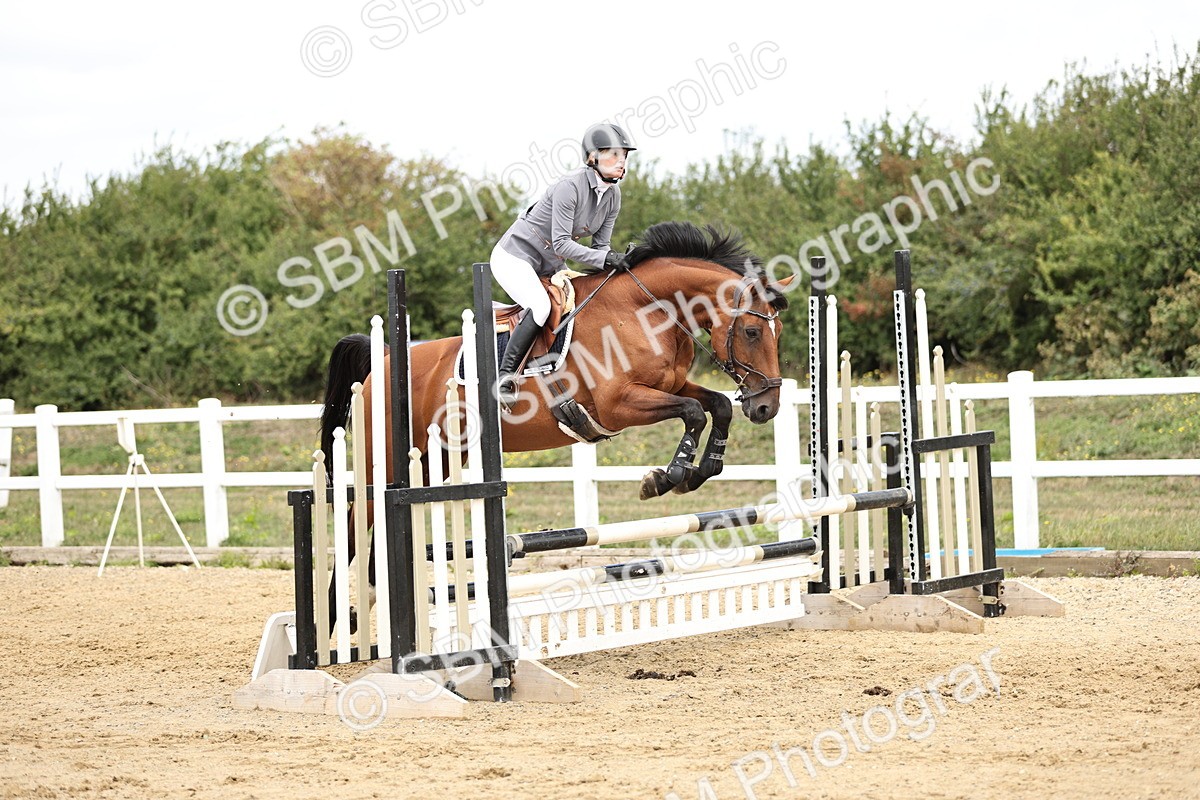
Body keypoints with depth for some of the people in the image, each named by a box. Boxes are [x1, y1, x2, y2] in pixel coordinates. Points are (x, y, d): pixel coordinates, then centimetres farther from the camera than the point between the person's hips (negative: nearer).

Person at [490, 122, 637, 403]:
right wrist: (603, 259, -34)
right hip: (514, 256, -9)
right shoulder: (570, 186, -26)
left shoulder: (613, 195, 0)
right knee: (541, 306, -30)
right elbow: (561, 244, -28)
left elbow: (601, 244, 3)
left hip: (549, 267, 9)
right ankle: (504, 376, -26)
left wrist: (618, 259, -18)